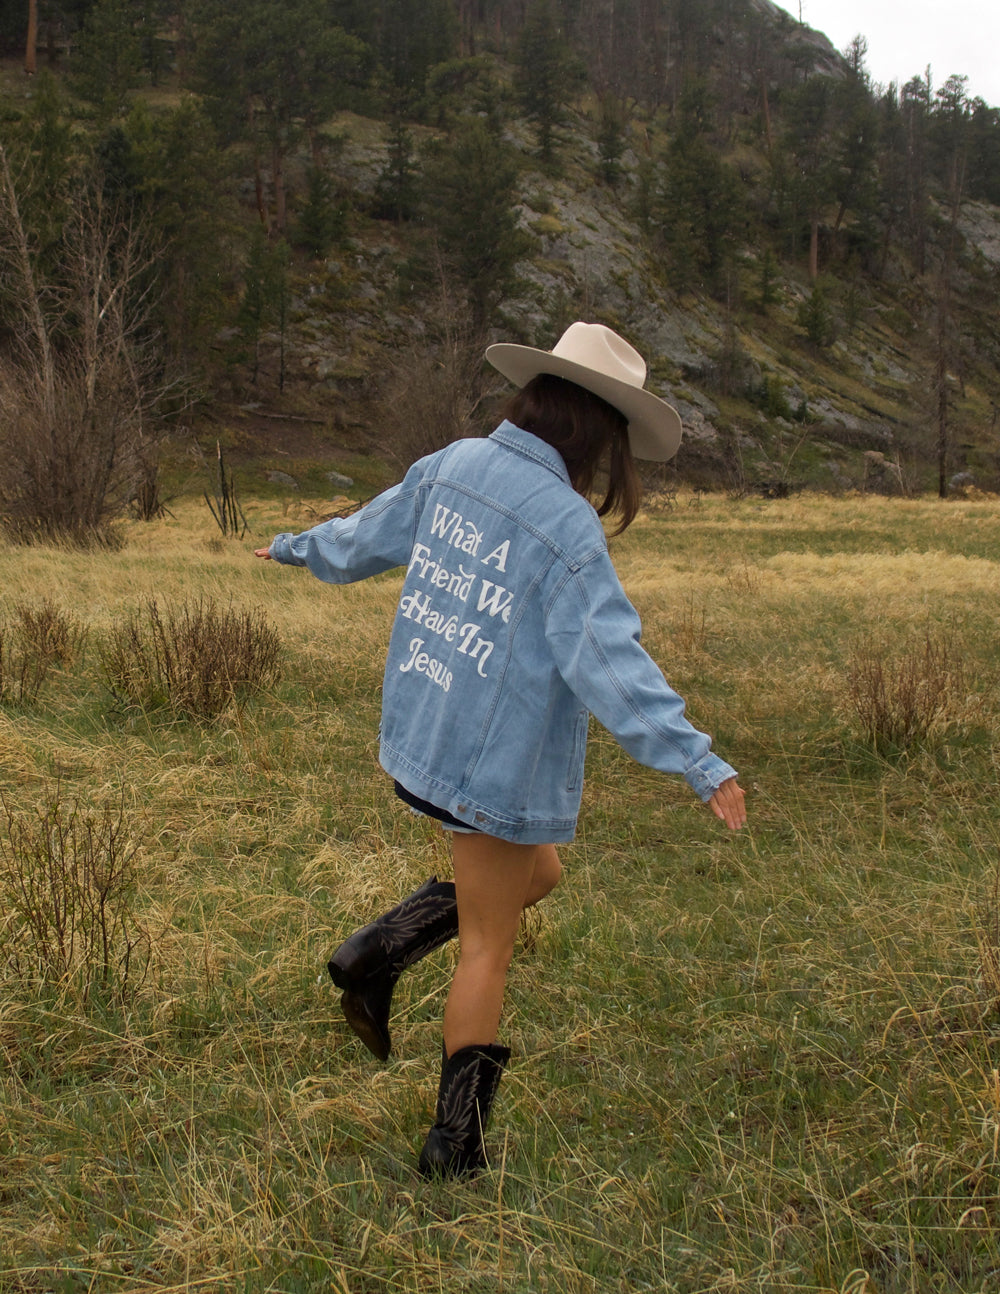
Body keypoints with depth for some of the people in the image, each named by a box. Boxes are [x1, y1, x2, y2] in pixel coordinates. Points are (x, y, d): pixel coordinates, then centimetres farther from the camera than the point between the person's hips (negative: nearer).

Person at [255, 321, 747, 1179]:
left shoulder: (452, 467, 0)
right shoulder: (567, 529, -21)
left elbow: (369, 534, 17)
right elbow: (611, 663, -27)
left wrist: (302, 548, 37)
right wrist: (698, 761, -28)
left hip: (420, 733, 7)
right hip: (500, 762, -7)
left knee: (538, 875, 26)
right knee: (490, 947, 9)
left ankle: (379, 955, 15)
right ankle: (456, 1139, 19)